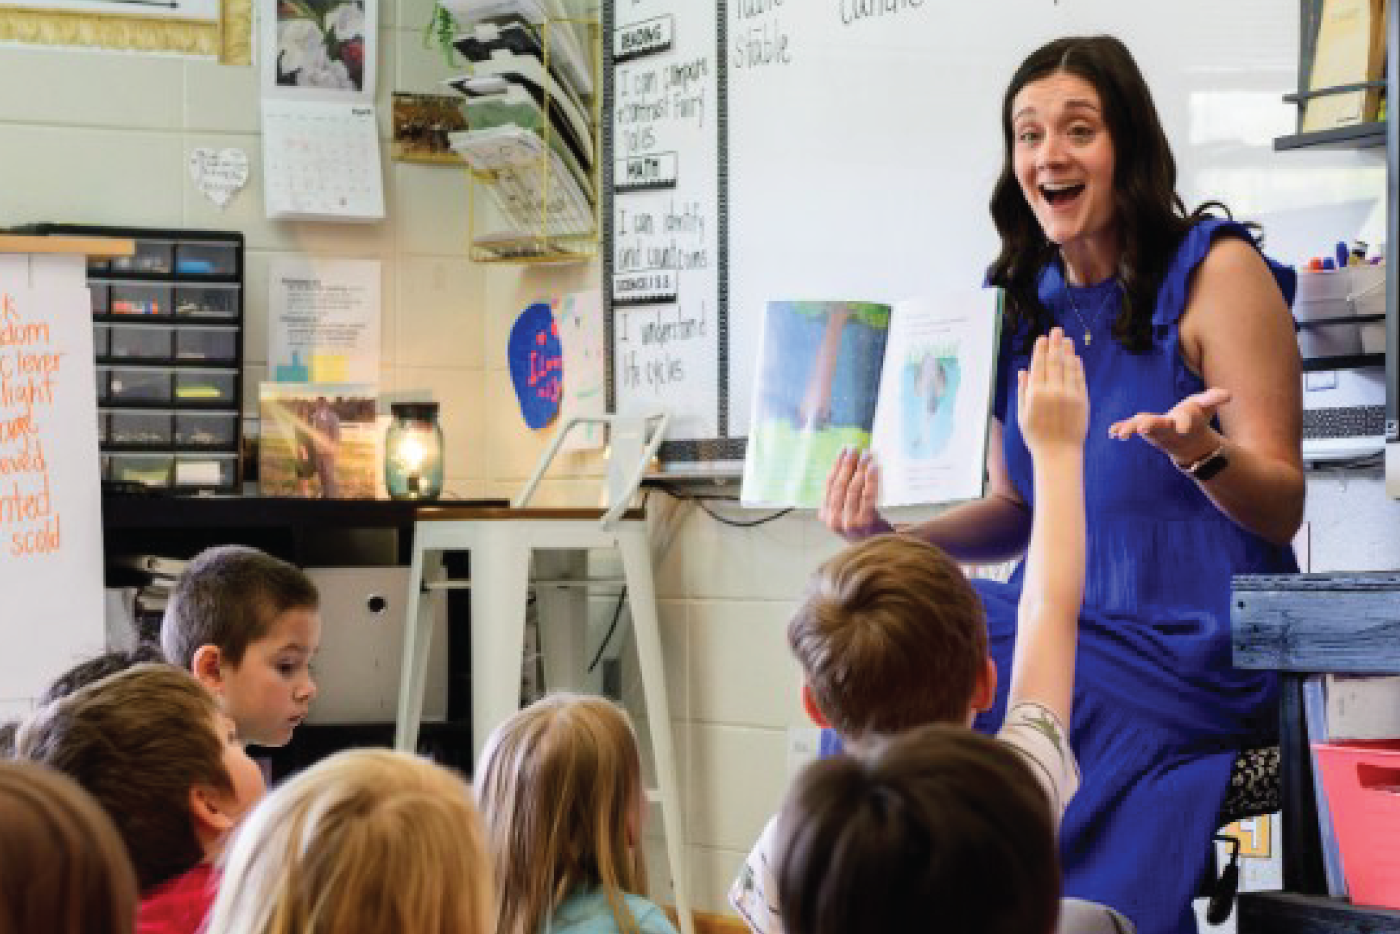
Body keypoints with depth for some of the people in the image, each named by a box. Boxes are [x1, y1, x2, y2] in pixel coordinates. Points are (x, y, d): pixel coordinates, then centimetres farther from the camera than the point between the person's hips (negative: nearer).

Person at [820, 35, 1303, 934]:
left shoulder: (1216, 269, -6)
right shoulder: (1023, 301, 11)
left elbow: (1281, 508, -8)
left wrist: (1200, 451, -30)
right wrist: (889, 535, 0)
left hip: (1195, 651, -6)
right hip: (1064, 626, 6)